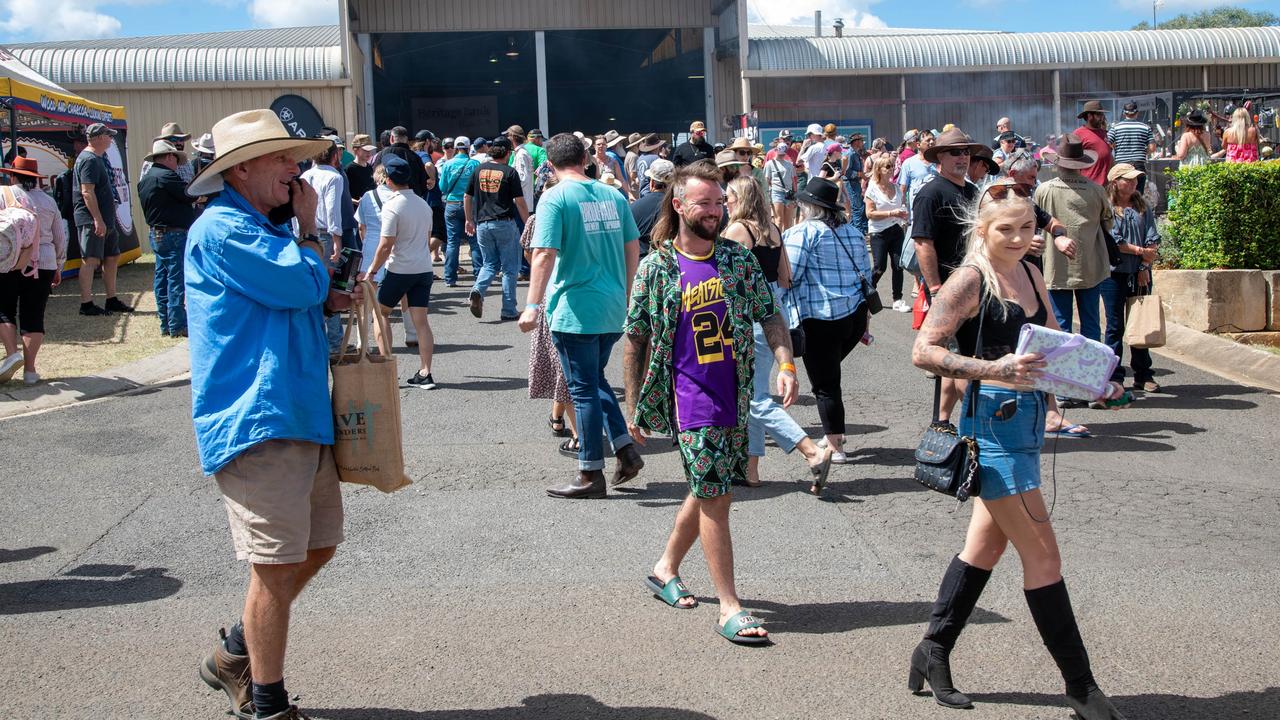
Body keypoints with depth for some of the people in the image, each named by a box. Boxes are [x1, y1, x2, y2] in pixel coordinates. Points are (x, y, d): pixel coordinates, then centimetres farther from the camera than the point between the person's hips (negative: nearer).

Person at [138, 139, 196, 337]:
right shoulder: (166, 176, -14)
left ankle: (165, 324, 16)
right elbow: (190, 194, -17)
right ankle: (177, 326, -7)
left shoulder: (144, 180, 16)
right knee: (177, 280, -7)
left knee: (162, 279, 12)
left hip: (156, 234, 10)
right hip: (174, 235, -10)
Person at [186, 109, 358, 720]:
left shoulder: (264, 228, 20)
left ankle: (234, 656, 32)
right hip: (257, 420, -10)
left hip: (301, 417, 10)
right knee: (279, 566, -5)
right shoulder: (222, 229, -12)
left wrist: (327, 301, 7)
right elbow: (302, 282, -20)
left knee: (318, 546, 16)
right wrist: (309, 227, -3)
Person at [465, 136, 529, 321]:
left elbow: (467, 198, 12)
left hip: (483, 224, 4)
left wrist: (469, 220, 24)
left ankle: (477, 290, -11)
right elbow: (520, 202, -7)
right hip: (505, 224, -4)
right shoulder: (509, 172, -6)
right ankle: (508, 311, 7)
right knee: (509, 268, 6)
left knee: (490, 264, 17)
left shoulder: (479, 170, 7)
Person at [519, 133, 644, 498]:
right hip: (614, 308, 6)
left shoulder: (555, 198, -10)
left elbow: (545, 254, -18)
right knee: (596, 380, 23)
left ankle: (590, 475, 10)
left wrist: (533, 305, -18)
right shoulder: (613, 195, 8)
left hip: (576, 310, -6)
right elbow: (633, 248, 13)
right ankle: (626, 448, 16)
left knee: (584, 390, 2)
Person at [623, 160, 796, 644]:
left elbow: (770, 316, 8)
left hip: (737, 395, 5)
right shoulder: (656, 268, -4)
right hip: (690, 397, -5)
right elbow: (635, 339, 1)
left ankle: (666, 568, 36)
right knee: (714, 498, -6)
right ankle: (729, 607, 1)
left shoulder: (739, 260, 6)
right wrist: (633, 405, 2)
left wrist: (785, 364, -9)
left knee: (709, 491, 15)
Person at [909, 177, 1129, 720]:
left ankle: (934, 651, 30)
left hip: (1027, 419, 9)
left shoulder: (1029, 274, 11)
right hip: (994, 422, -9)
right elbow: (923, 351, -17)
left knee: (987, 544, 16)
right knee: (1043, 557, -2)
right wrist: (992, 368, -28)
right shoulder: (970, 279, -12)